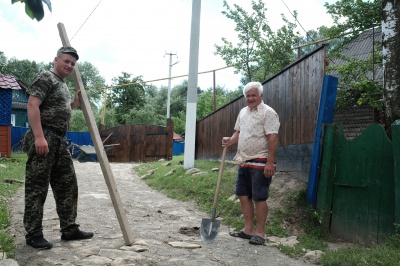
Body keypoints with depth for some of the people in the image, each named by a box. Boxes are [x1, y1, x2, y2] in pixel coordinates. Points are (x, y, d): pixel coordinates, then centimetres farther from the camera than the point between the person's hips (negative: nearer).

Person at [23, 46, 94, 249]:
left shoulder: (64, 86, 22)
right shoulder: (45, 78, -5)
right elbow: (32, 105, -17)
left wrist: (75, 103, 15)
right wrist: (39, 136, -25)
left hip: (60, 141, 10)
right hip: (43, 138, -10)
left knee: (67, 185, 10)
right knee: (37, 187, -3)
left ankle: (69, 229, 18)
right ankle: (33, 234, 6)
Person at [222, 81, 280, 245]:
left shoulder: (268, 113, -11)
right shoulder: (243, 112, 14)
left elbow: (273, 138, -17)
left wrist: (270, 162, -22)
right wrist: (230, 141, 1)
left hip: (260, 163, -8)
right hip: (244, 161, 8)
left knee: (259, 198, -2)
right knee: (243, 195, 12)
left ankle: (260, 233, 9)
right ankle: (248, 229, 23)